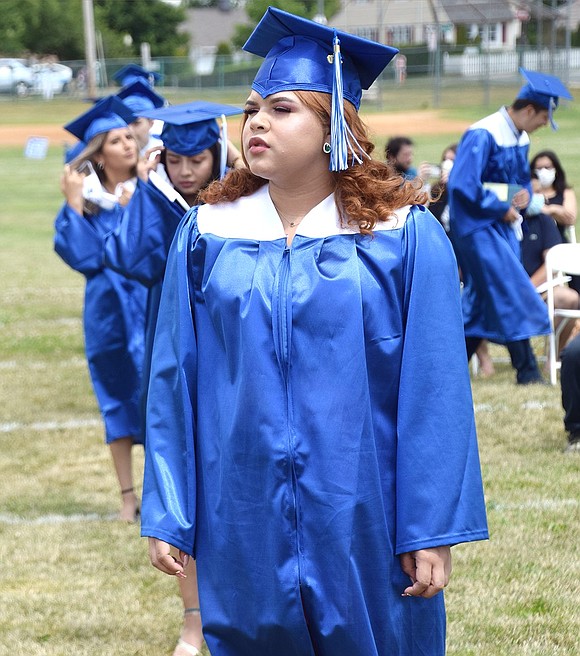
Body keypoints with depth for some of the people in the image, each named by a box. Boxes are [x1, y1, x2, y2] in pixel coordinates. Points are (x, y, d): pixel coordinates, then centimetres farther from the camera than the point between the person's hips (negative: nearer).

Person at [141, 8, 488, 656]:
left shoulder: (404, 235, -5)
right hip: (244, 524, 2)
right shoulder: (208, 233, 3)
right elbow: (173, 382, 4)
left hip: (363, 522, -2)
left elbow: (435, 392, -7)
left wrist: (434, 530, -10)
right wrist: (166, 515, 1)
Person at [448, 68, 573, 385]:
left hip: (503, 226, 9)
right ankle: (527, 371, -6)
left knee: (483, 297, 10)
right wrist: (501, 209, -17)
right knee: (511, 293, -10)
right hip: (478, 226, -9)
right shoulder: (482, 136, -19)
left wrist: (525, 194, 0)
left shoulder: (520, 138, 9)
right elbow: (462, 184, -24)